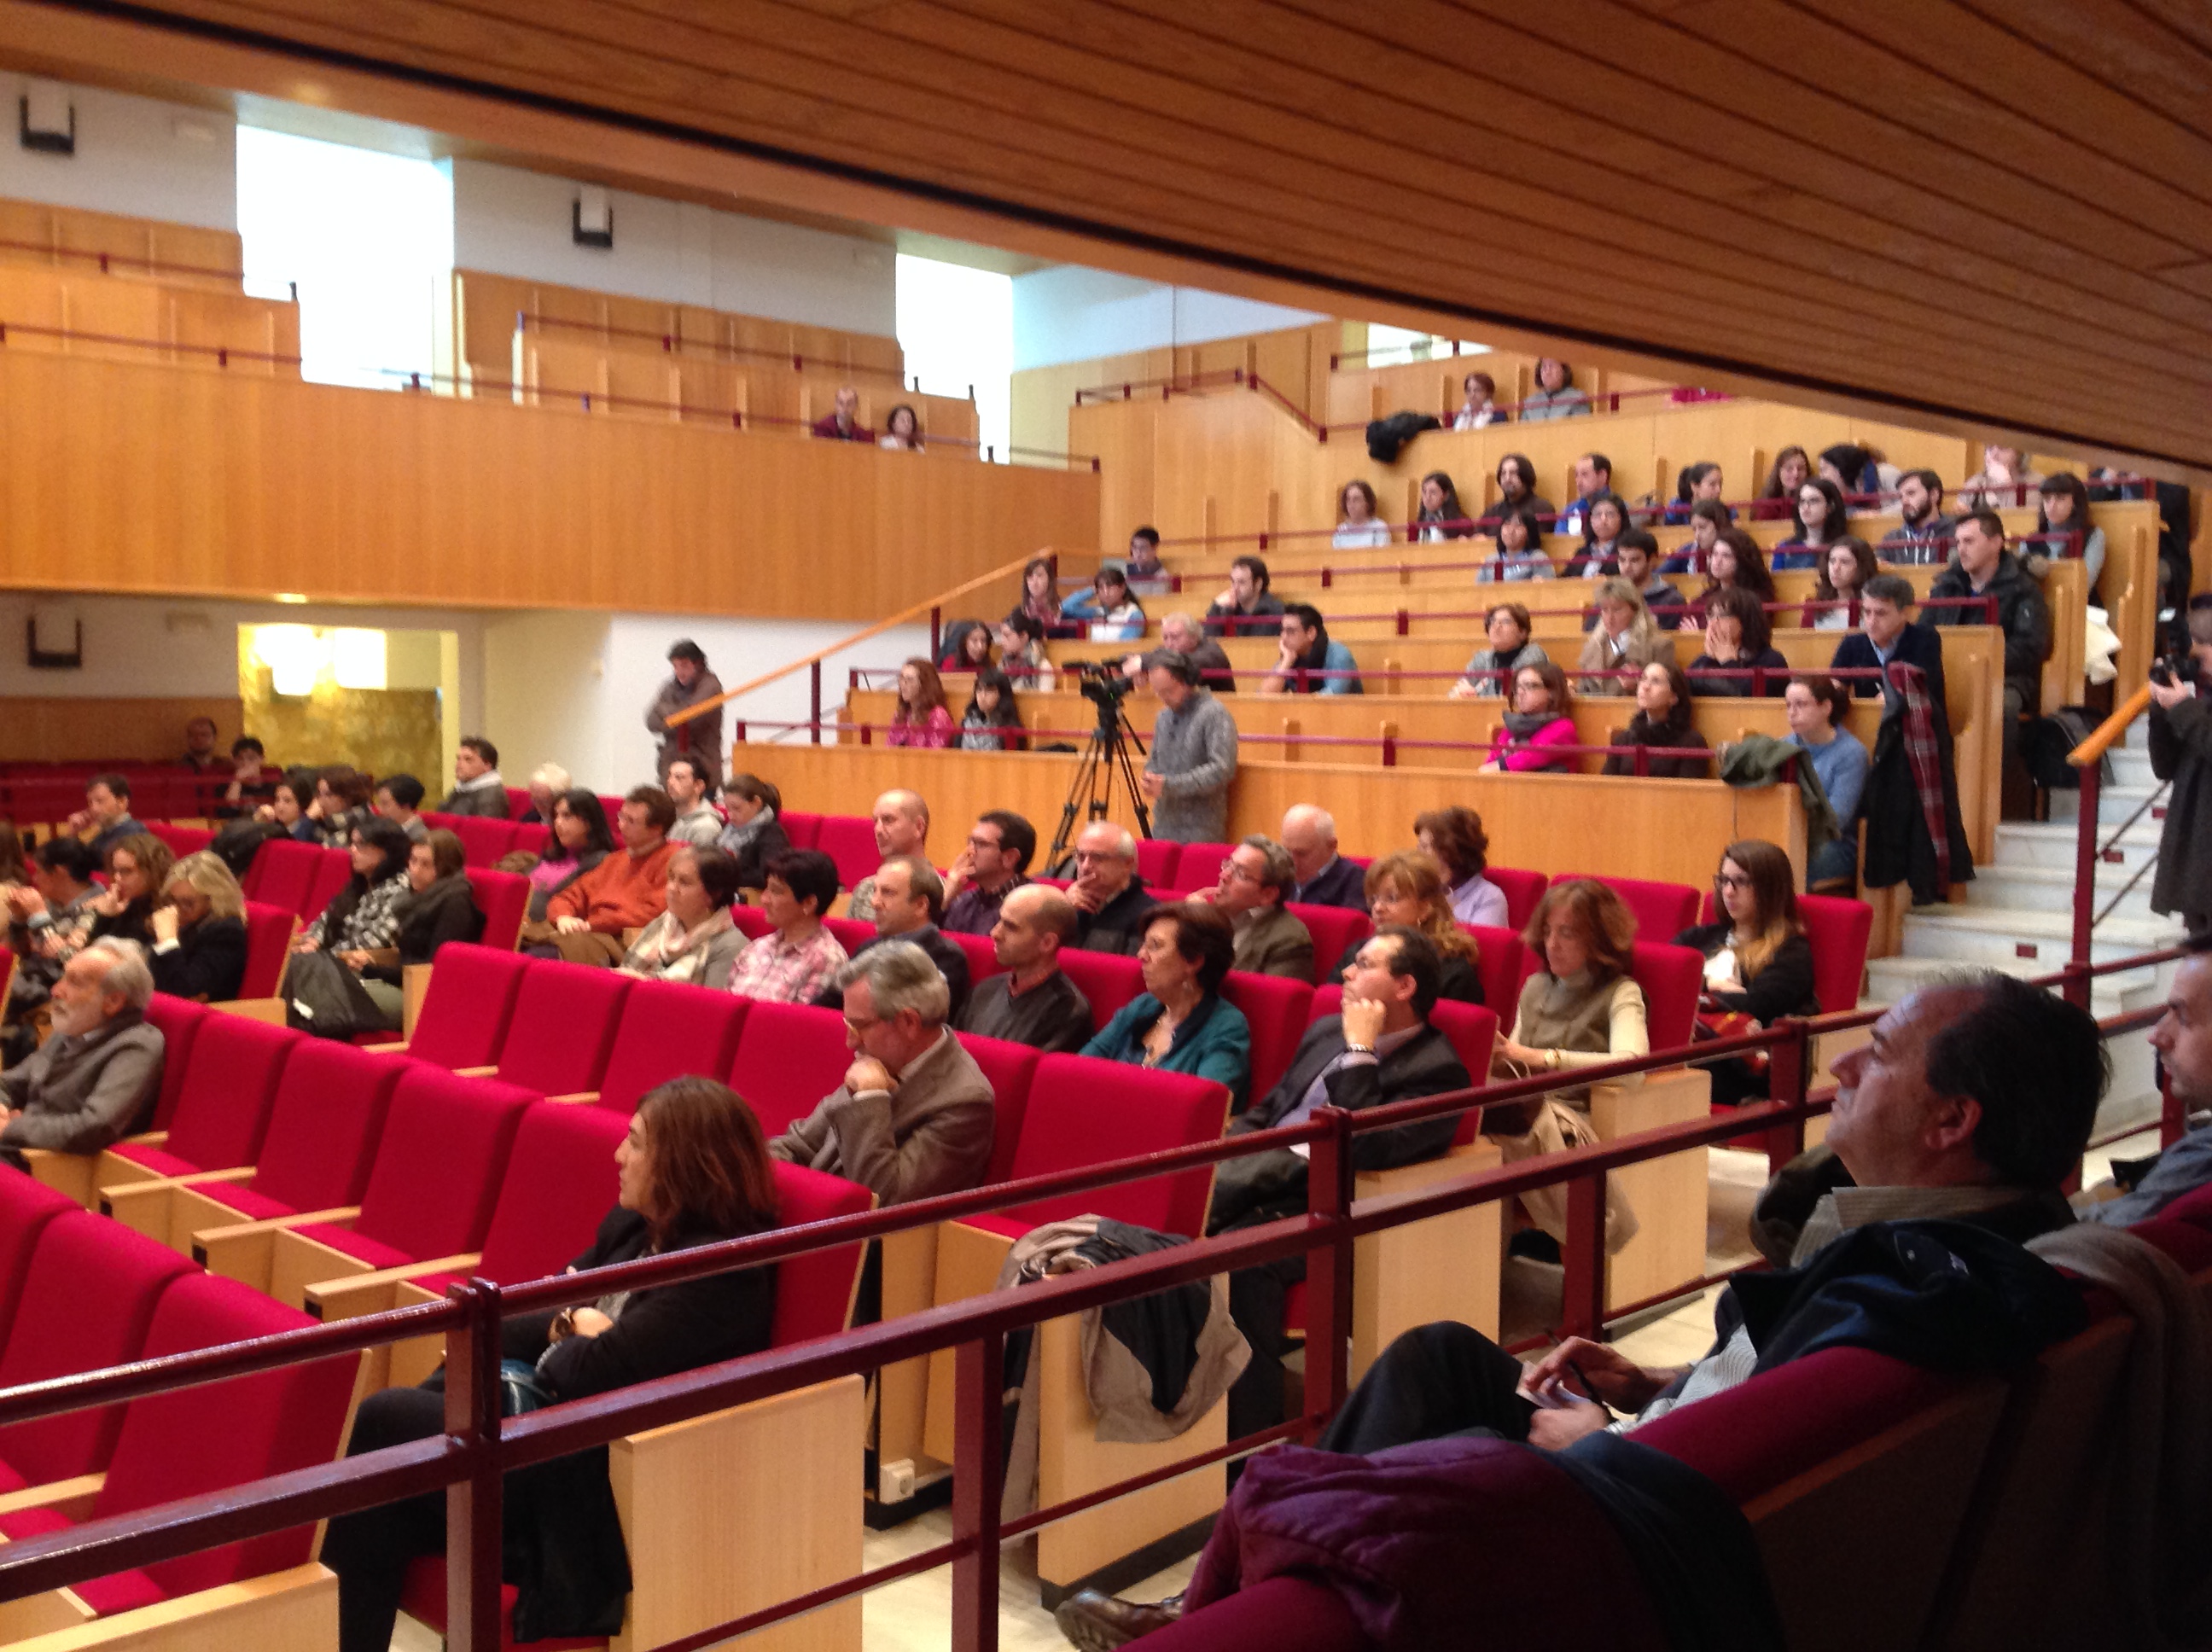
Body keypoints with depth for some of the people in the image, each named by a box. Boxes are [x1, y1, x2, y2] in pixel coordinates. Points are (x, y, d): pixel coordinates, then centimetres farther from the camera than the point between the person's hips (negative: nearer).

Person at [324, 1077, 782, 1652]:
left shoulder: (722, 1268, -17)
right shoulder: (634, 1225, 11)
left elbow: (597, 1372, -22)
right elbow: (530, 1314, 15)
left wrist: (566, 1338, -1)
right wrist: (571, 1328, -6)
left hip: (597, 1483, -8)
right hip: (551, 1418, 8)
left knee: (384, 1419, -12)